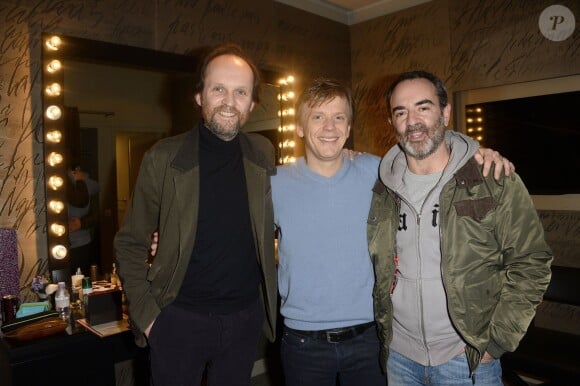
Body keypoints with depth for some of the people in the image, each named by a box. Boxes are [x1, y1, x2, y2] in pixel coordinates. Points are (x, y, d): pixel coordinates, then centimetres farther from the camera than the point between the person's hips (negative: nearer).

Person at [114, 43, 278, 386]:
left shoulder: (264, 154, -2)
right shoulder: (165, 158, -11)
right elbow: (131, 243, -4)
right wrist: (146, 313, -8)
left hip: (246, 317, 3)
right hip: (179, 319, -2)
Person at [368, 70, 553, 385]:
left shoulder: (495, 181, -10)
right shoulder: (381, 188, -2)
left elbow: (530, 264, -6)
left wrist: (497, 341, -9)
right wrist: (383, 330, 3)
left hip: (468, 359, -2)